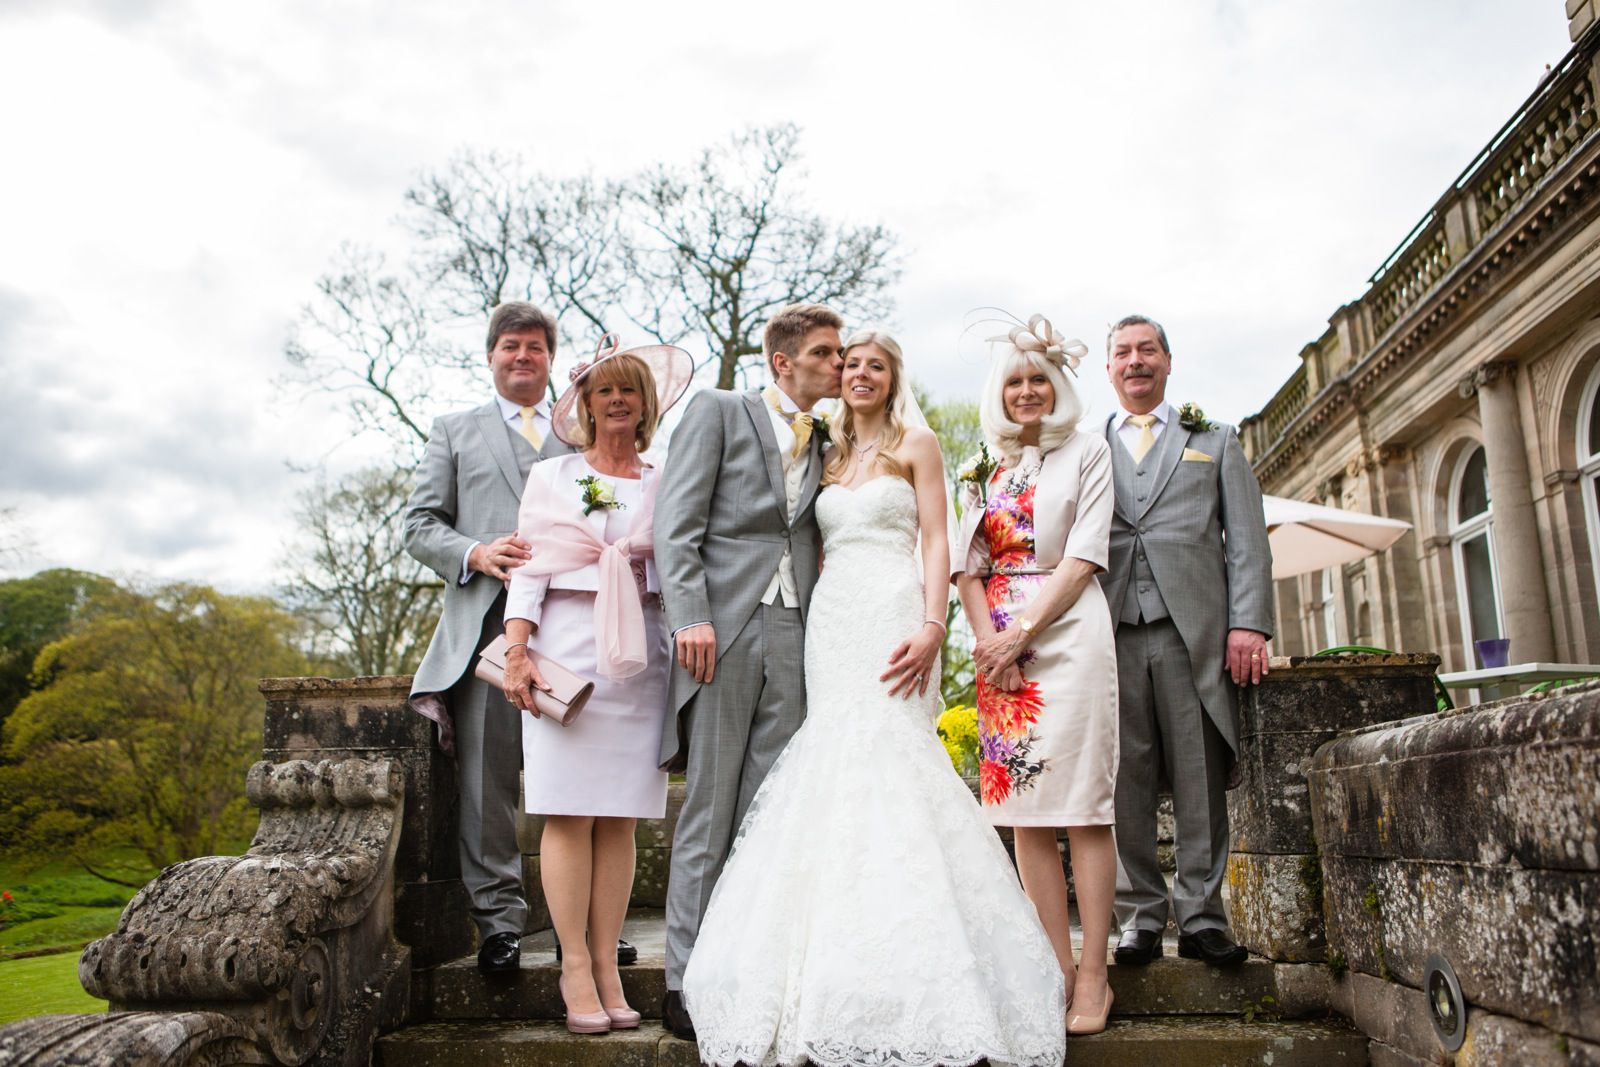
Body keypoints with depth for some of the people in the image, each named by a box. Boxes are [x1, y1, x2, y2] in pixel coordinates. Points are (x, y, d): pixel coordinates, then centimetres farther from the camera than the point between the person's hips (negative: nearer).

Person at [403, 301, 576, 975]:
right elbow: (420, 524, 10)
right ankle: (498, 915, 7)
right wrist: (475, 553, -8)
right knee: (487, 773, -2)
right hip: (485, 622, 0)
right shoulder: (455, 432, 20)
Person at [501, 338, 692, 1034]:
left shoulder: (663, 485, 14)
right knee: (569, 813, -4)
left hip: (638, 657, 2)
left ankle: (608, 966, 9)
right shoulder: (551, 476, 10)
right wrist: (516, 651, -7)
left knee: (621, 817, 2)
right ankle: (575, 970, 3)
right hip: (567, 649, -1)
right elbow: (529, 568, 4)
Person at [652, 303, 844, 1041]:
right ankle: (685, 981, 8)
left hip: (791, 634, 5)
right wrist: (690, 616, -15)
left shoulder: (823, 445, 20)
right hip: (723, 627, -4)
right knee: (708, 809, -1)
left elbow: (812, 541, 16)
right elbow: (676, 522, -4)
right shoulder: (717, 411, 5)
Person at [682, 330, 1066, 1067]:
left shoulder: (915, 442, 8)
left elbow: (937, 543, -1)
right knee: (836, 766, -1)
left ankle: (907, 979, -7)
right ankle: (842, 971, 6)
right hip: (830, 622, 5)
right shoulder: (829, 455, 21)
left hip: (892, 618, -5)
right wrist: (812, 630, 9)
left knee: (887, 754, -14)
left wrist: (931, 627, -15)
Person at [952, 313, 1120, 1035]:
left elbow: (1083, 558, -5)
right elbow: (968, 568, 11)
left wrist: (1022, 631, -12)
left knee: (1082, 804, -5)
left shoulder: (1088, 452, 5)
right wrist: (987, 639, -5)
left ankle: (1093, 977, 1)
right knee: (1022, 807, 2)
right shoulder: (984, 470, 17)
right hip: (999, 642, 4)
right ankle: (1058, 968, 10)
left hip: (1066, 633, -4)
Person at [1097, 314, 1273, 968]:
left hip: (1194, 631, 0)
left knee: (1200, 781, 0)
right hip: (1111, 632, 1)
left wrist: (1248, 623, -4)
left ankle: (1201, 917, 9)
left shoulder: (1215, 443, 20)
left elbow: (1246, 541, 10)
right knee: (1125, 784, 0)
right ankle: (1141, 918, 9)